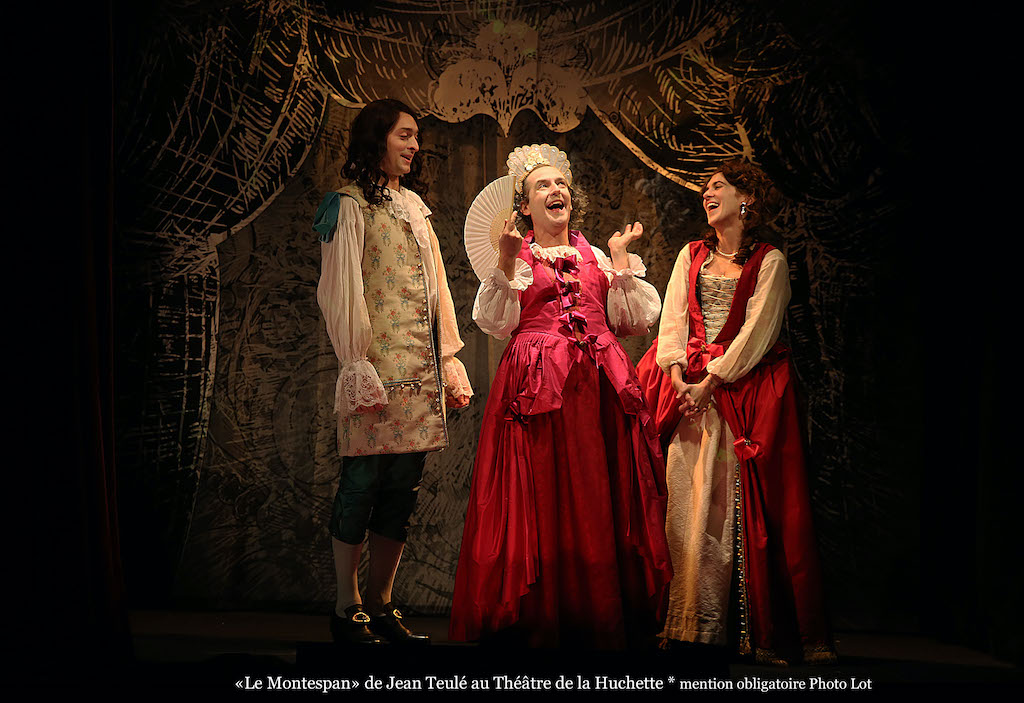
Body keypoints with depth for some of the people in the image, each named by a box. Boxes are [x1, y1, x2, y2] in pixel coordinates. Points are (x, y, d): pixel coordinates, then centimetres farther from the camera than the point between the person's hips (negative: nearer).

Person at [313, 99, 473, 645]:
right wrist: (356, 365, -14)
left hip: (421, 368, 7)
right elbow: (340, 292, -7)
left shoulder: (413, 205, 21)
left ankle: (381, 605, 12)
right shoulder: (350, 205, -1)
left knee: (402, 487, 5)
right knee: (364, 480, -5)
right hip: (376, 366, -7)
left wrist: (450, 359, 16)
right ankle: (347, 609, 3)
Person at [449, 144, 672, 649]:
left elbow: (636, 320, 8)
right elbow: (495, 323, -3)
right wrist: (507, 262, -12)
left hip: (600, 388, 3)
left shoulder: (597, 257, 18)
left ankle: (605, 621, 7)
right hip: (537, 389, -2)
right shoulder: (515, 256, 11)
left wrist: (621, 259, 4)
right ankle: (539, 624, 2)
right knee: (540, 505, -5)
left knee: (599, 505, 0)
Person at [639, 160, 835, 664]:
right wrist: (679, 378, -8)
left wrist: (711, 382, -14)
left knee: (743, 504, -7)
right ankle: (691, 625, -1)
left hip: (744, 390, -4)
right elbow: (672, 319, 7)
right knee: (688, 503, -3)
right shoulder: (692, 255, 17)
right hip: (690, 388, 4)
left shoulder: (769, 262, 3)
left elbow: (756, 331, -6)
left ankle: (763, 629, -1)